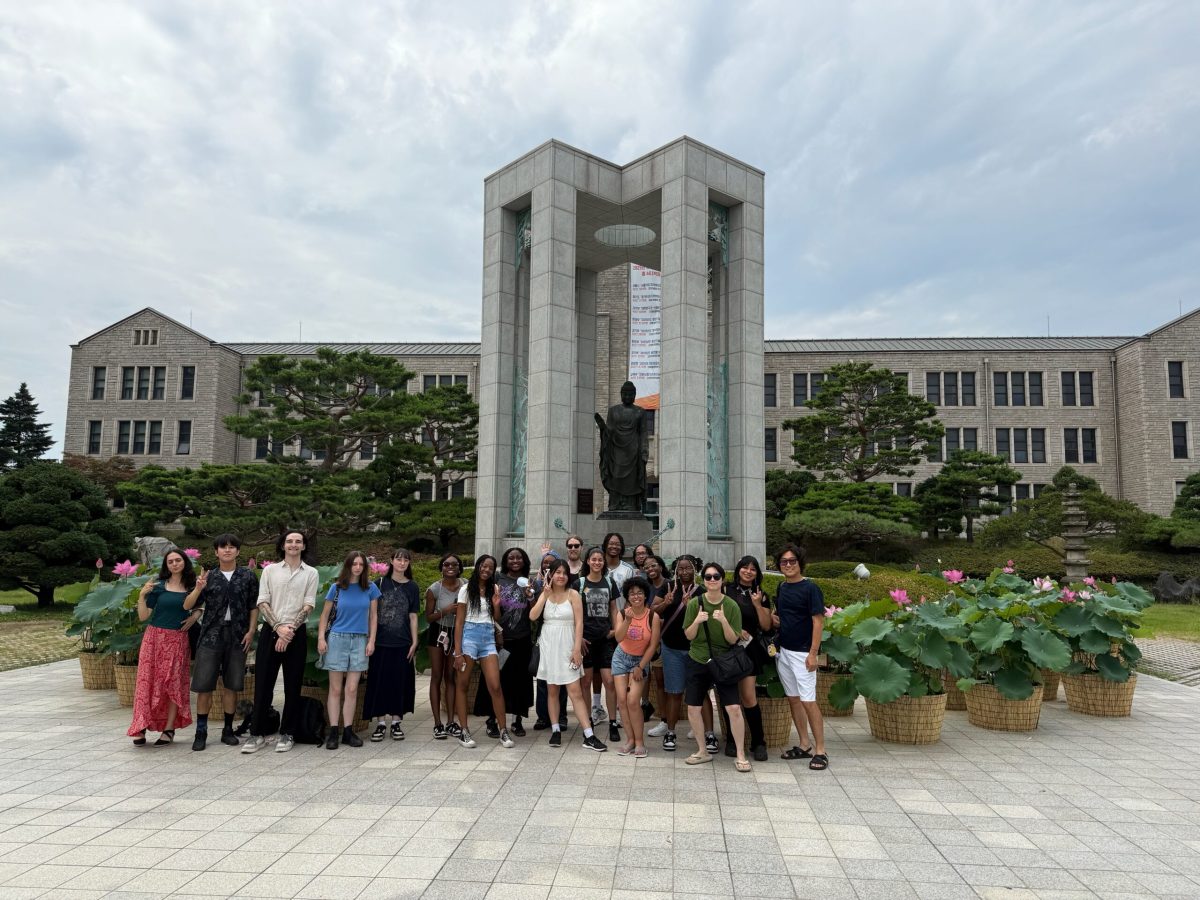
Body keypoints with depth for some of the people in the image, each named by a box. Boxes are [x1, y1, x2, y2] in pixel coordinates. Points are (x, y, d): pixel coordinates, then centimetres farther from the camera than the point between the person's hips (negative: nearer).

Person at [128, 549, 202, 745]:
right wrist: (142, 595, -14)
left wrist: (195, 616, -7)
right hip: (154, 637, 0)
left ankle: (169, 729, 9)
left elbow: (201, 607, 15)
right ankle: (140, 728, 3)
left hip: (178, 640, 0)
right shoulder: (158, 586, 1)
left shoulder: (193, 586, 3)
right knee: (147, 681, -2)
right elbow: (143, 617, -1)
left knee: (174, 683, 1)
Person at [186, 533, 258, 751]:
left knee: (231, 685, 7)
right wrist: (198, 589, -16)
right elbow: (187, 606, 1)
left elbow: (254, 606, 7)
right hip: (211, 634, 0)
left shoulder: (248, 576, 5)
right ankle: (201, 732, 9)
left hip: (237, 636, 0)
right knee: (204, 685, -2)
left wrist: (251, 631, -4)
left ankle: (228, 730, 17)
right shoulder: (209, 577, 5)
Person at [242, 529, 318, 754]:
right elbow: (262, 603, 1)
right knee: (263, 683, 1)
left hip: (296, 633, 0)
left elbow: (308, 606, -1)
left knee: (292, 685, 4)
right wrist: (278, 628, -12)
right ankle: (258, 734, 10)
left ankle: (287, 734, 13)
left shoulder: (311, 573, 6)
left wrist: (290, 630, -12)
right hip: (270, 631, 1)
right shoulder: (270, 570, 8)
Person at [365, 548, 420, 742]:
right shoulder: (380, 583, 2)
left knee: (400, 681, 5)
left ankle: (396, 722, 16)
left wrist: (414, 642, 0)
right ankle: (380, 722, 12)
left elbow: (413, 617, 5)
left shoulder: (412, 587, 4)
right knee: (379, 681, 2)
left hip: (402, 642, 1)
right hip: (381, 641, -1)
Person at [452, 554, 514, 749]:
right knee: (462, 684, 3)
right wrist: (457, 651, -8)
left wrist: (496, 605, -5)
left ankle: (503, 731, 0)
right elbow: (459, 621, -2)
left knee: (495, 686, -5)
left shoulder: (494, 589, 12)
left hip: (489, 638, 3)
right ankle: (463, 731, 11)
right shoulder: (467, 589, 1)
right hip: (470, 635, -3)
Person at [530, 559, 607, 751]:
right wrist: (545, 595, -11)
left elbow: (579, 623, -6)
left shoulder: (573, 594, -2)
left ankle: (589, 736, -6)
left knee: (575, 692, -6)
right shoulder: (545, 594, 7)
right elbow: (533, 616, -6)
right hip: (548, 645, 3)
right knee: (552, 690, 9)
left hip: (567, 646, -3)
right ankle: (555, 730, 19)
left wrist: (577, 649, -13)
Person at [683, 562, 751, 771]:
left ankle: (741, 756, 5)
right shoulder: (695, 603, -6)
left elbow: (733, 639, -9)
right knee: (693, 708, 4)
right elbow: (689, 636, -2)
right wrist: (697, 622, -21)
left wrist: (724, 621, -25)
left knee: (734, 708, -10)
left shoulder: (731, 606, -9)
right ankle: (703, 751, 24)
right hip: (698, 662, 2)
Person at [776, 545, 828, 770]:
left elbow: (818, 621, -13)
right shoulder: (781, 588, 10)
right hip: (783, 651, 7)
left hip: (802, 653, -7)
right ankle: (804, 746, 21)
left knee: (808, 701, -9)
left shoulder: (810, 588, -10)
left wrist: (813, 653, -17)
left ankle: (820, 751, -1)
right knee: (793, 699, 11)